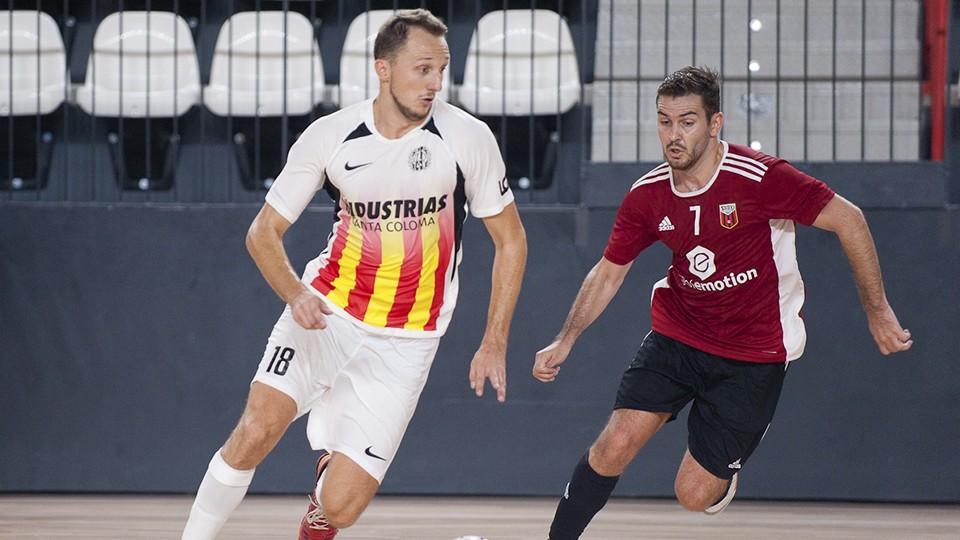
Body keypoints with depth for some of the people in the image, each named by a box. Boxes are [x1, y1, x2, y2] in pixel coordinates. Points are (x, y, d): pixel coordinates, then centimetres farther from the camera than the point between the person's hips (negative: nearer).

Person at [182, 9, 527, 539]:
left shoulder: (466, 138, -9)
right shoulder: (329, 136, -7)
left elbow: (510, 241, 3)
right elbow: (264, 231, 2)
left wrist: (494, 343, 0)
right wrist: (295, 293, -19)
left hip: (402, 344, -1)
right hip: (326, 311, 1)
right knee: (257, 429, -24)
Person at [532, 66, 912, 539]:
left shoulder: (760, 178, -21)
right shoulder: (647, 196, -5)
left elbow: (848, 220, -13)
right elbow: (608, 273, 10)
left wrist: (877, 311, -11)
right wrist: (564, 341, 2)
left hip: (754, 355, -3)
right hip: (675, 335, 4)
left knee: (695, 495, -5)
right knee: (614, 447, -14)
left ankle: (724, 466, 31)